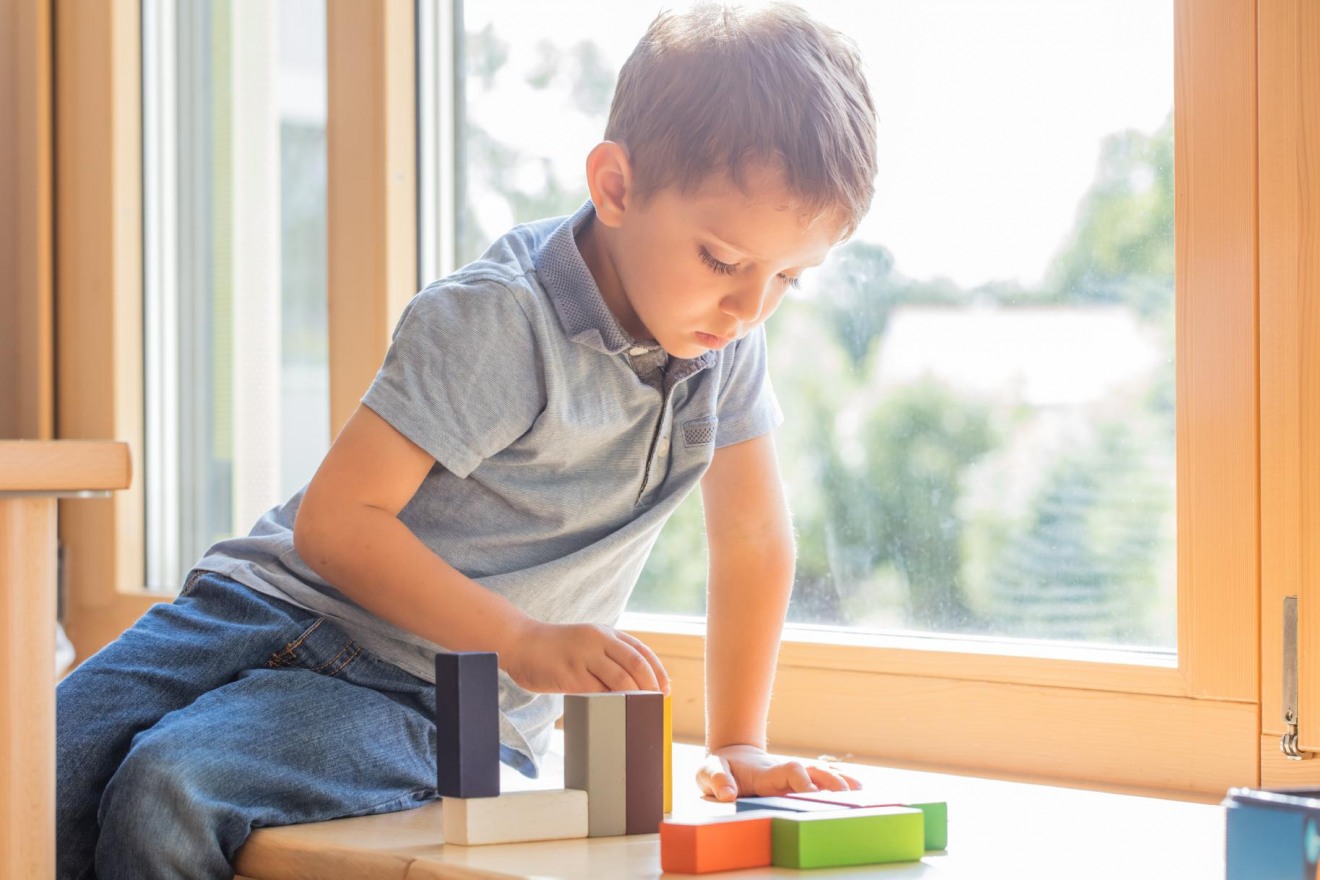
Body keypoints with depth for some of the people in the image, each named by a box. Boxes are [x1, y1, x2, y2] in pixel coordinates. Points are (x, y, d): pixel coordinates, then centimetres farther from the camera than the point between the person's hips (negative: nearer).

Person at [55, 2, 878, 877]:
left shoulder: (726, 335, -2)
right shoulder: (495, 323, -18)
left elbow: (754, 540, 12)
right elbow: (333, 520, -20)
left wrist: (737, 746, 9)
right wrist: (524, 642, -26)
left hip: (436, 706, 1)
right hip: (288, 602, -1)